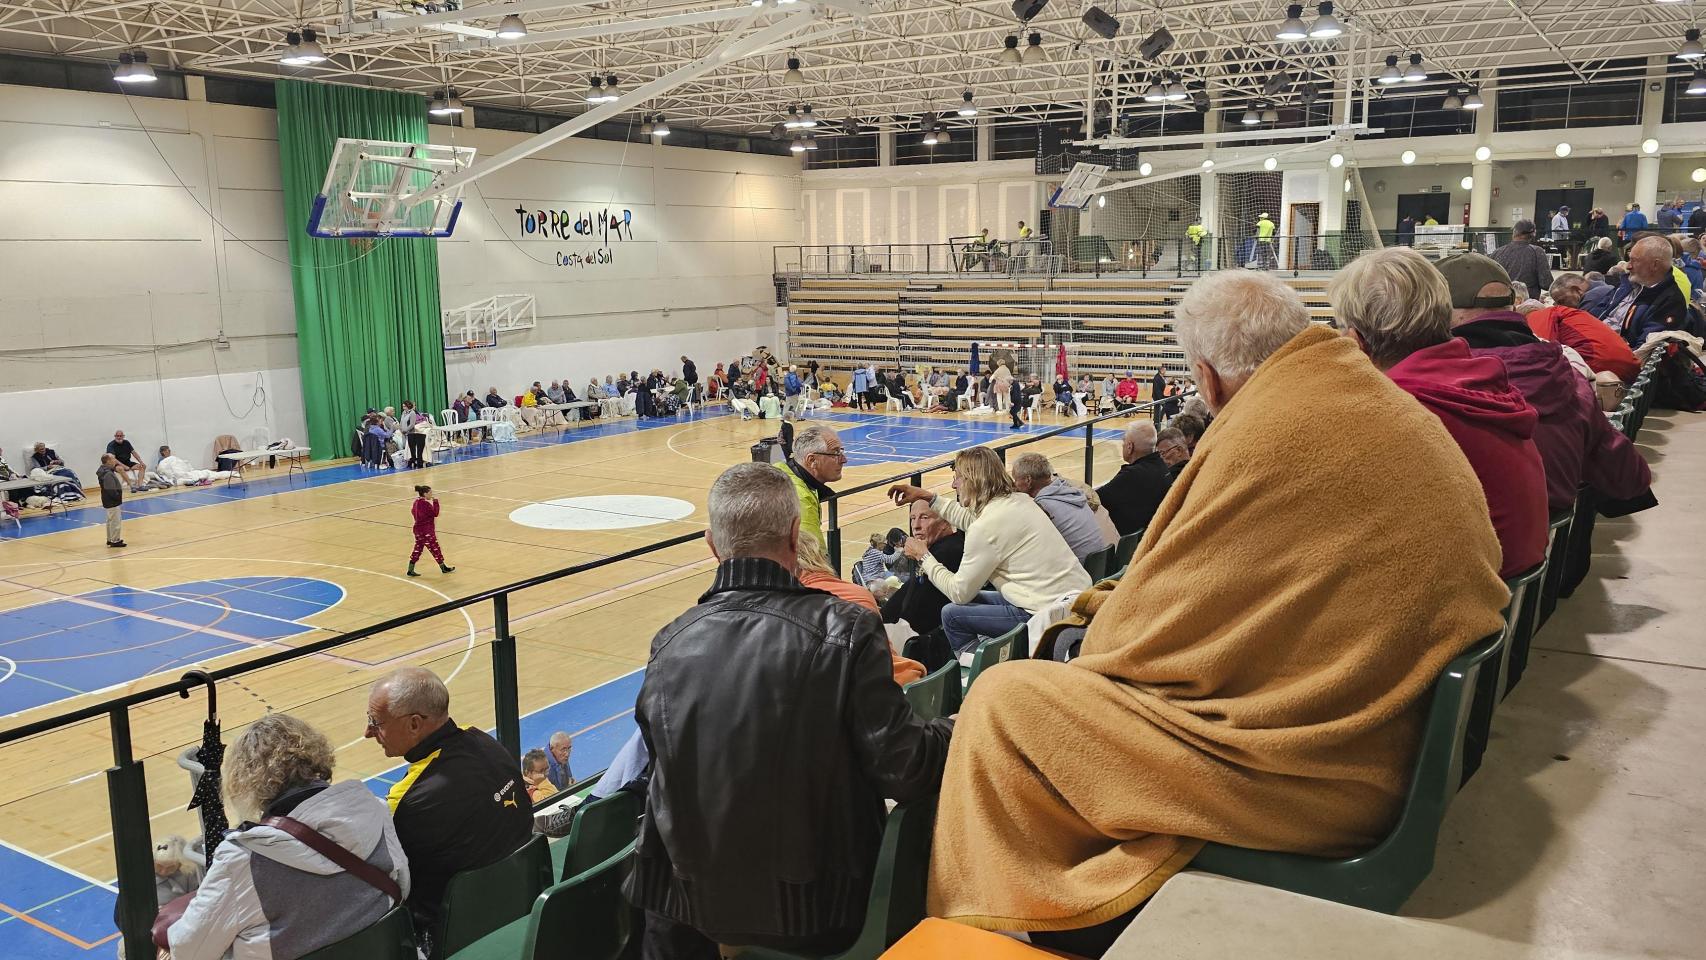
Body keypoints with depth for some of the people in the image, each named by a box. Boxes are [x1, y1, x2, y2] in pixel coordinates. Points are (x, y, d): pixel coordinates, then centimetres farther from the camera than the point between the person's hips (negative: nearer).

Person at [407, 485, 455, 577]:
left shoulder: (417, 501, 7)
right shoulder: (425, 504, -22)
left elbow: (413, 511, 22)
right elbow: (435, 514, -20)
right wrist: (435, 502, -14)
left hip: (418, 529, 9)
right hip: (426, 530, -9)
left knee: (418, 549, 12)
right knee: (435, 548, 5)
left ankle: (410, 570, 12)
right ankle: (444, 568, 18)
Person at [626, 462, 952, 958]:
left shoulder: (669, 644, -9)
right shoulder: (846, 630, -20)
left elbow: (674, 777, 4)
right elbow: (903, 771, -17)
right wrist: (958, 730, 4)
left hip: (695, 904, 2)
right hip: (819, 913, -2)